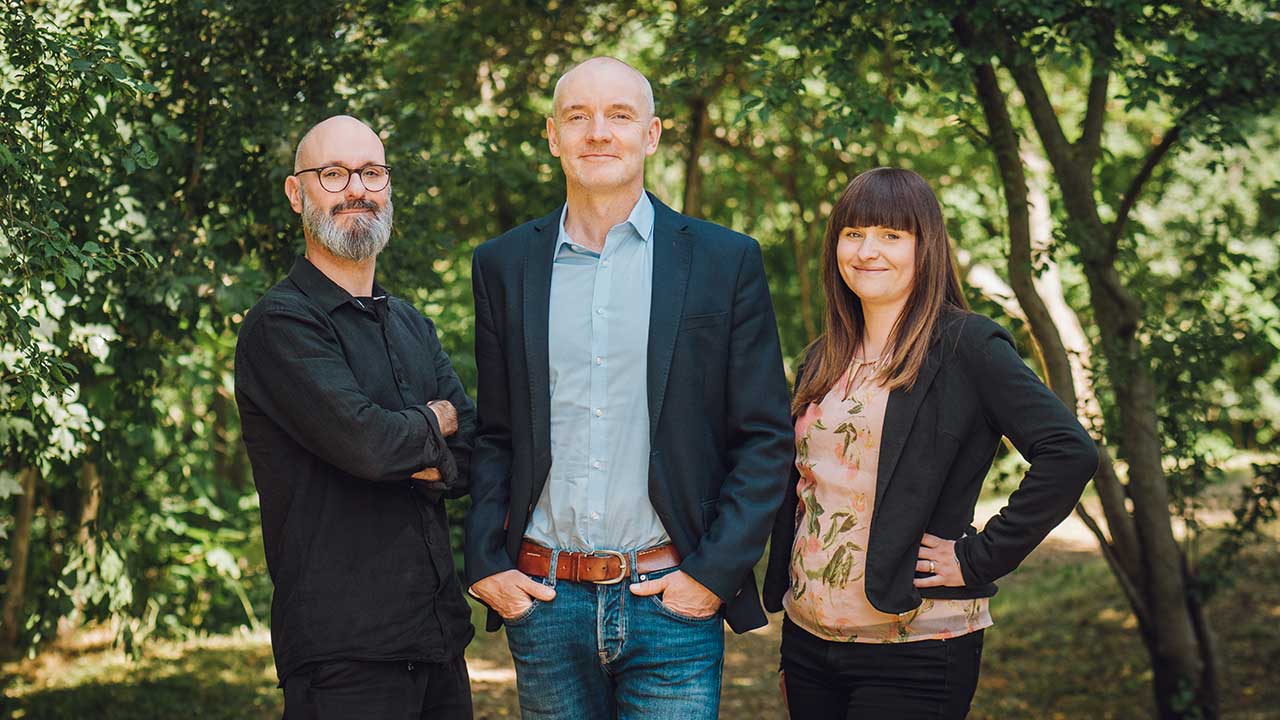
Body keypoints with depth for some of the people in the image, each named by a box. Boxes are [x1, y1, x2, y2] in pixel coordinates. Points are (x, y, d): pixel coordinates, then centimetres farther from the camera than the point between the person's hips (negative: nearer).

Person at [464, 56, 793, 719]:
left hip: (674, 598, -2)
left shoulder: (725, 261, 1)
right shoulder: (503, 265, 8)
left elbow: (766, 438, 1)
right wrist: (486, 564, 1)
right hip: (543, 602, 2)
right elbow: (492, 434, 12)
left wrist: (715, 571, -7)